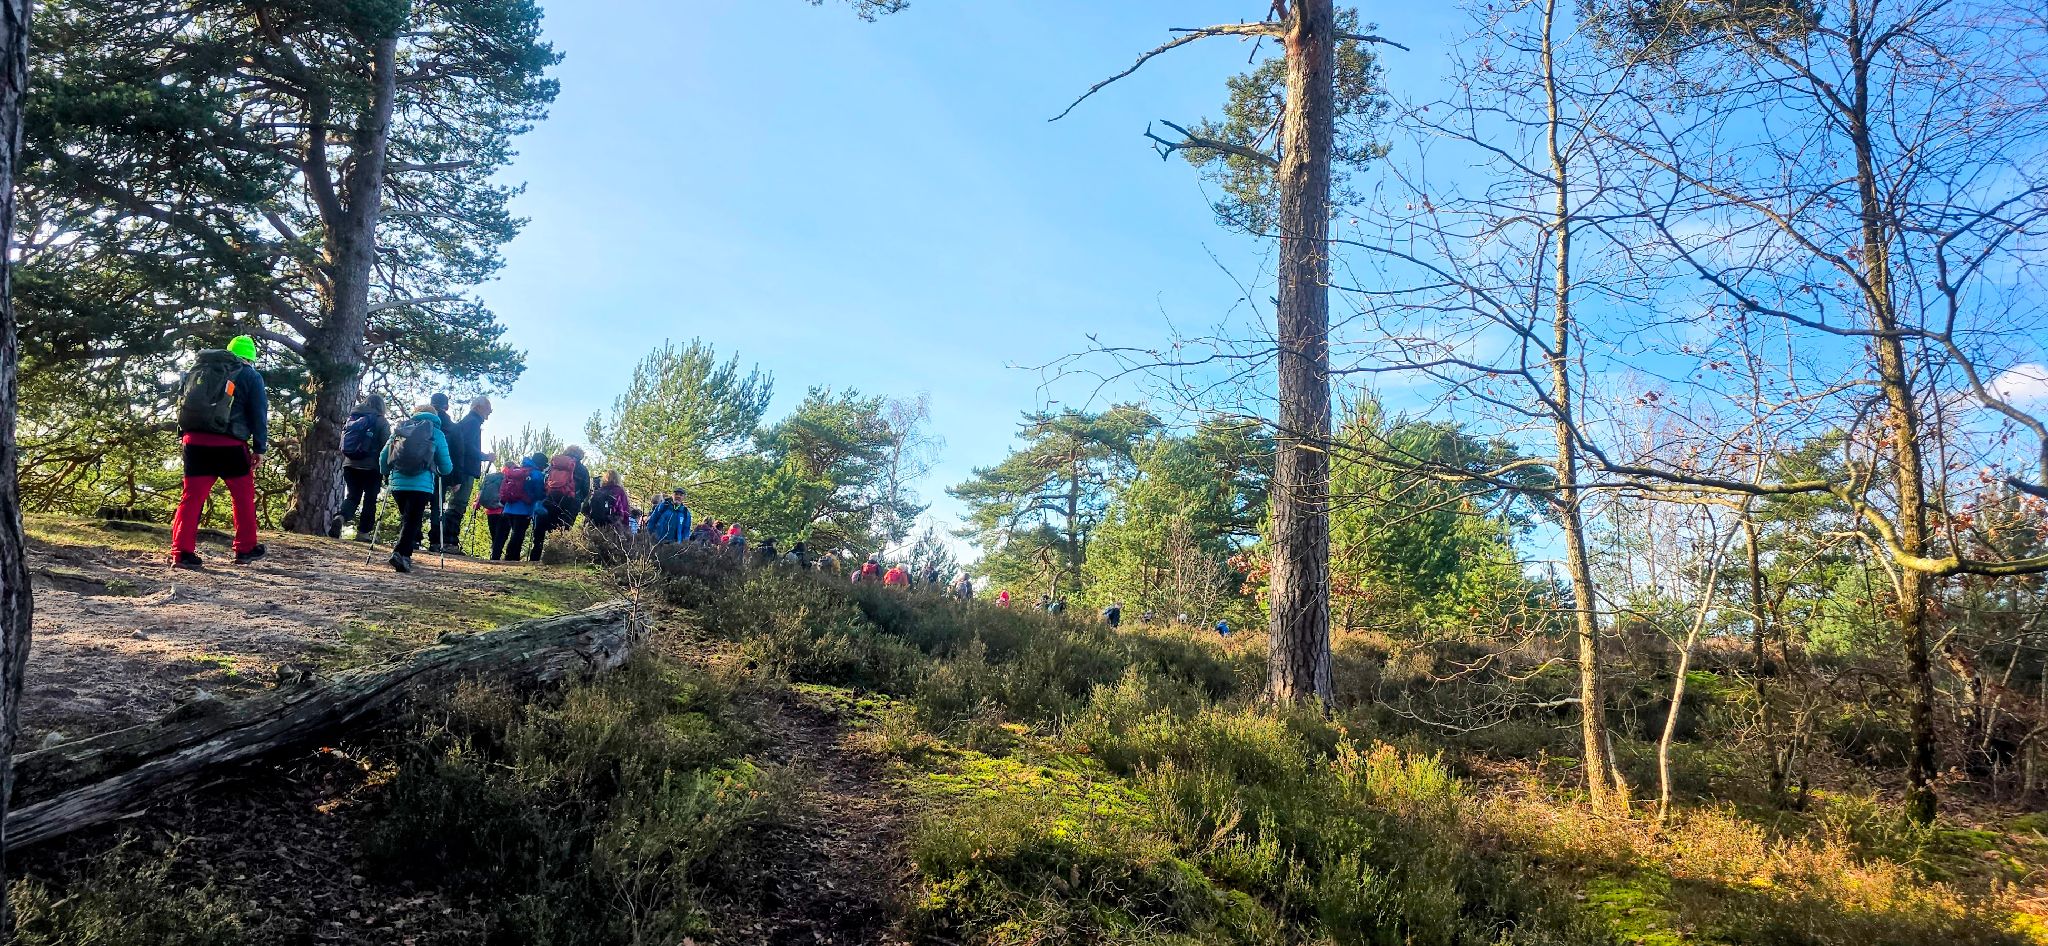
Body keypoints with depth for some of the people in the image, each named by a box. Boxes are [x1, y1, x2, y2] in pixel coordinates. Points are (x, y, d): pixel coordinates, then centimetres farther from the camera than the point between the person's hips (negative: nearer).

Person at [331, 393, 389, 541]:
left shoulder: (351, 419, 11)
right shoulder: (381, 421, -5)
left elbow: (342, 445, 15)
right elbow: (386, 447, -8)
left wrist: (344, 464, 24)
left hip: (350, 466, 4)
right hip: (371, 468, -4)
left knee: (353, 497, 11)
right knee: (370, 500, 6)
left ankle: (340, 517, -17)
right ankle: (363, 533, 8)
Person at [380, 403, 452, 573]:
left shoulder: (400, 429, 14)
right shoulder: (436, 433, 6)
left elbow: (383, 457, 15)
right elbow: (446, 467, 6)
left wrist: (385, 474, 34)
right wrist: (444, 470, 29)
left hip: (397, 483, 3)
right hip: (421, 486, -3)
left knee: (406, 518, 19)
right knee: (413, 520, -4)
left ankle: (405, 553, 15)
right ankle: (401, 553, -22)